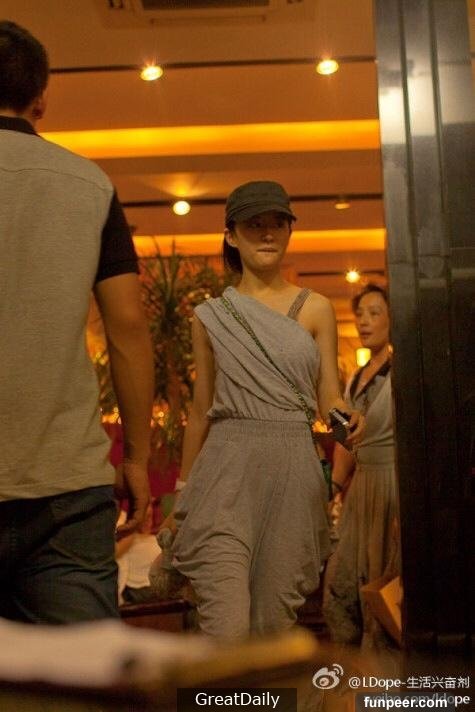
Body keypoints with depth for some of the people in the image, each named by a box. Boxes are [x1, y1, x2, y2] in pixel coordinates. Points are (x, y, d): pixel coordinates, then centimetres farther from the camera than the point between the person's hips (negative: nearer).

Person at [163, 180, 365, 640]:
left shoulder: (315, 309, 9)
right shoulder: (211, 316, 10)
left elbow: (329, 398, 7)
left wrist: (348, 420, -17)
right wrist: (183, 492, 15)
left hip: (293, 469, 1)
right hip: (227, 469, -1)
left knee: (275, 620, 7)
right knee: (227, 628, -15)